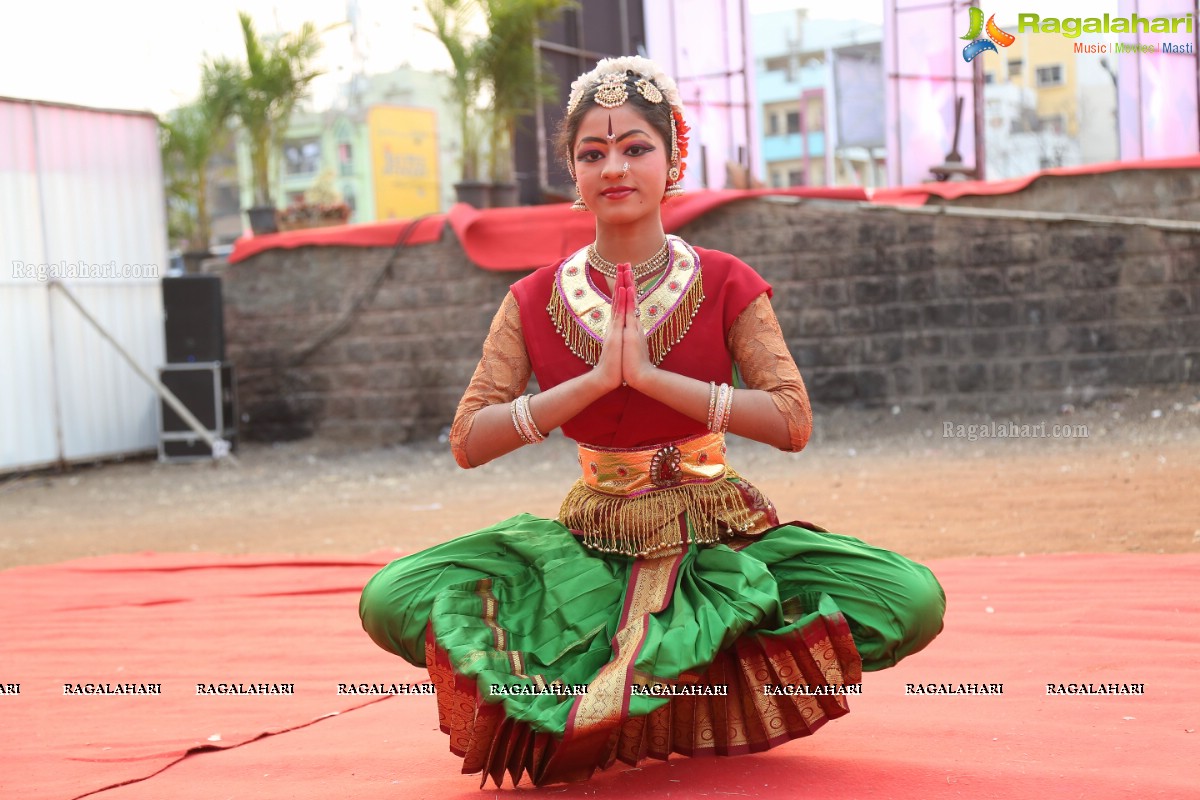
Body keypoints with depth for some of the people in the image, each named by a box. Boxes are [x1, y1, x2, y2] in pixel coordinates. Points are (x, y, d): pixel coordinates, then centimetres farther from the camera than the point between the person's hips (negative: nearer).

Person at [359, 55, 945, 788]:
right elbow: (468, 441, -10)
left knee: (912, 601, -25)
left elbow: (793, 422, -15)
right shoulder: (536, 302, -1)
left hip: (721, 536, 0)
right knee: (392, 599, -23)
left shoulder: (726, 285, -4)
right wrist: (595, 380, -21)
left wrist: (650, 375, -22)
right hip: (593, 541, 1)